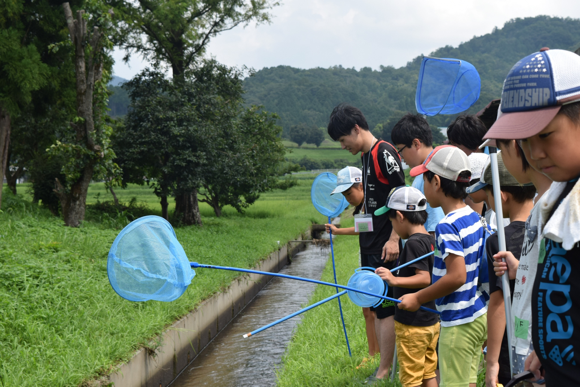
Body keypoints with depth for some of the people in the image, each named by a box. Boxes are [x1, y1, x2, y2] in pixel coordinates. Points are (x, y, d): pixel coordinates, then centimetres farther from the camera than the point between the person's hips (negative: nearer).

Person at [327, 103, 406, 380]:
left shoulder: (384, 152, -13)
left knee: (386, 308, -5)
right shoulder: (365, 156, 15)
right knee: (377, 307, 13)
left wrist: (394, 238, -20)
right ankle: (385, 364, 20)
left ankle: (383, 373, 1)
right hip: (369, 244, 10)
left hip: (385, 246, -10)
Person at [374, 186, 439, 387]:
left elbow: (424, 278, -27)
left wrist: (394, 280, -36)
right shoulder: (431, 240, 9)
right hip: (431, 321, 9)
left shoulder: (413, 243, -19)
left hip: (412, 324, -9)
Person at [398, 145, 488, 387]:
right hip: (479, 315, 9)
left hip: (458, 323, -9)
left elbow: (457, 276, -27)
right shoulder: (474, 217, 6)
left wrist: (418, 298, -16)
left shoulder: (447, 227, -21)